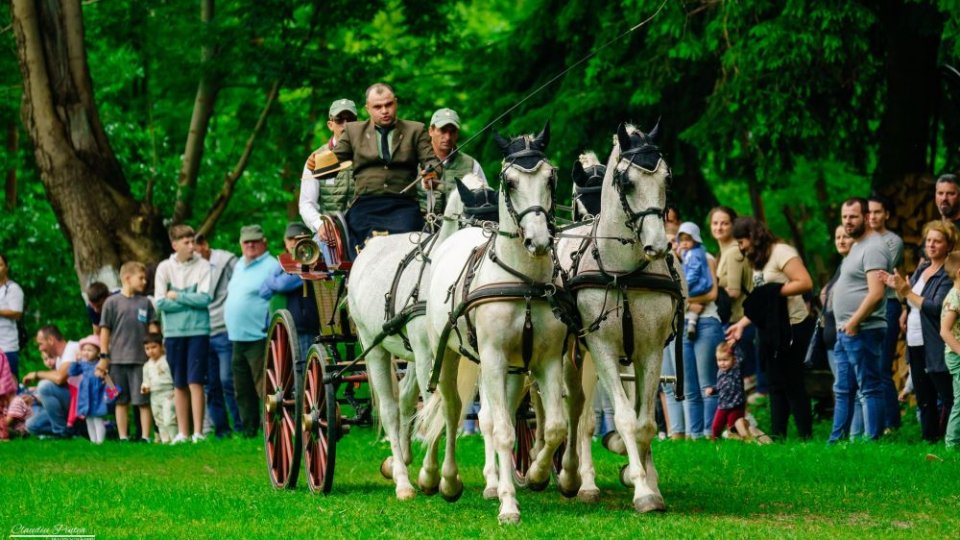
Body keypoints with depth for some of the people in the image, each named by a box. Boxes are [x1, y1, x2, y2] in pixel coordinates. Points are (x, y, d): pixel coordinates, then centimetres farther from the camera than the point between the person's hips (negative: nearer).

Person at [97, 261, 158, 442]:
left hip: (141, 359, 1)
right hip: (118, 359, -1)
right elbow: (105, 331, 3)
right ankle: (123, 437, 11)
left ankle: (145, 436, 2)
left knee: (143, 400, -1)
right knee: (121, 401, 6)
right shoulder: (112, 302, 2)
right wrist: (104, 356, -1)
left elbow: (153, 329, 11)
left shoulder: (145, 302, 8)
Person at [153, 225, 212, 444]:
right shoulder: (165, 268, 2)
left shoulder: (203, 266, -2)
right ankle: (182, 433, 12)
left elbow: (205, 298, -11)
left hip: (198, 330, -2)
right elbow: (160, 302, -5)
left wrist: (177, 297, -7)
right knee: (179, 385, 7)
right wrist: (190, 301, -7)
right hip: (174, 333, 2)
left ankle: (198, 432, -6)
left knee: (195, 382, -7)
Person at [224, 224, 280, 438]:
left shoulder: (271, 266, -9)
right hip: (237, 338, 9)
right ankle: (248, 430, 20)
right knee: (242, 390, 13)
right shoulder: (239, 265, 18)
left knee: (264, 388, -11)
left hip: (259, 338, -9)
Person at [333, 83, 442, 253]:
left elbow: (431, 161, 10)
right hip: (365, 206, 0)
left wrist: (432, 172, -14)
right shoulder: (353, 131, 21)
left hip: (403, 205, 0)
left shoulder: (415, 131, 20)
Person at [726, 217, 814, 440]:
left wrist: (774, 291, -21)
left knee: (792, 384, -7)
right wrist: (741, 324, 9)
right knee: (776, 384, 8)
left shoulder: (781, 252, -11)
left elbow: (805, 283, -21)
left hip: (792, 327, -9)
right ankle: (777, 437, 9)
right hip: (771, 330, 9)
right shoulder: (759, 261, 17)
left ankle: (806, 437, -3)